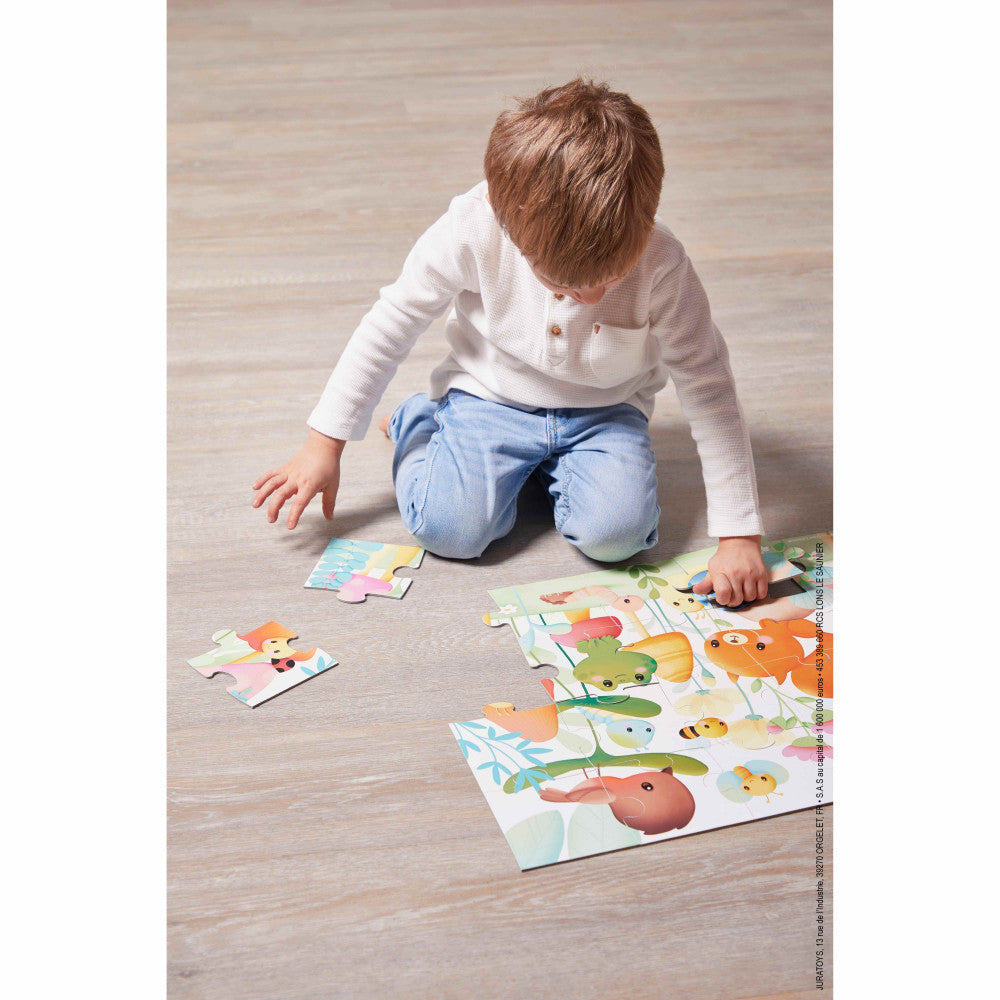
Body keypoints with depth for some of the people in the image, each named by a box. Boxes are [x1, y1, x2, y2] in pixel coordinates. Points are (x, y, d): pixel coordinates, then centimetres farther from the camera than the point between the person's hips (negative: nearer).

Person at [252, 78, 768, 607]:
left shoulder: (662, 265, -26)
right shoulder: (473, 230, -26)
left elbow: (708, 389, -17)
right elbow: (393, 321, -12)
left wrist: (739, 536, -18)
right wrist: (324, 444, -8)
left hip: (603, 411, 1)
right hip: (491, 397, 0)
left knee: (615, 533, -24)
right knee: (450, 528, -20)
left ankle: (547, 466, 10)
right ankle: (418, 422, 12)